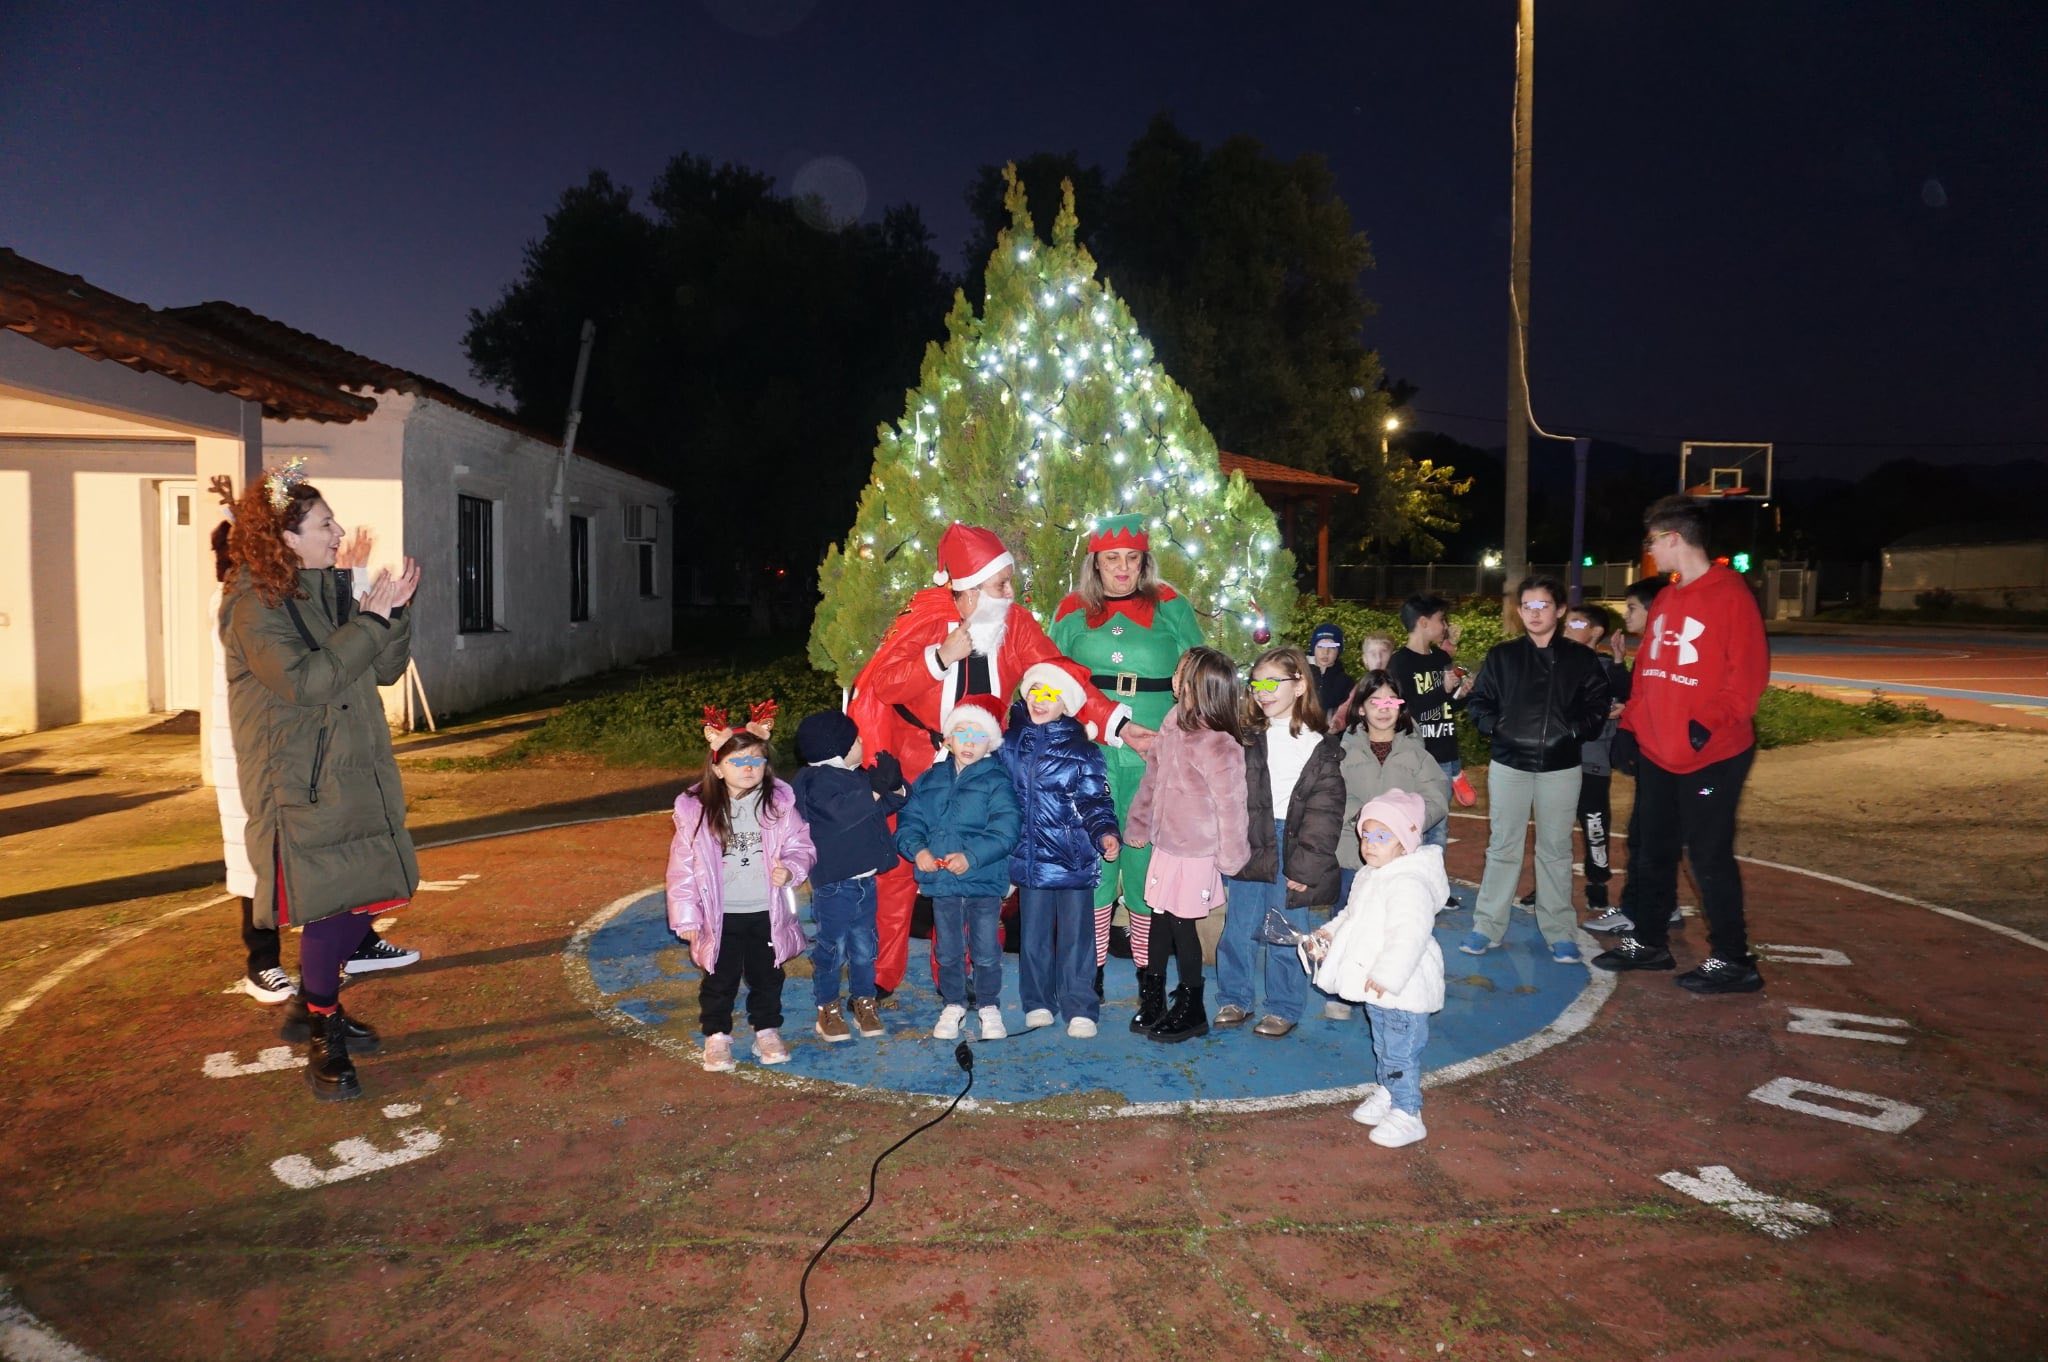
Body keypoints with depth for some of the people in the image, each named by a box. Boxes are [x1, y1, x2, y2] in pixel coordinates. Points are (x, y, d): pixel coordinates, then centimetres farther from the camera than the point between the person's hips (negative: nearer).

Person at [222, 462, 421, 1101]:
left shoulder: (332, 591, 10)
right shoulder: (254, 605, -11)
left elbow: (384, 670, 9)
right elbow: (304, 679, -23)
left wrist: (394, 609, -6)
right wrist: (371, 620, -21)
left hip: (355, 776, 7)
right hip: (299, 787, -7)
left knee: (363, 897, 11)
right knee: (329, 906, -6)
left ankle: (311, 1006, 32)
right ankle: (323, 1042, 10)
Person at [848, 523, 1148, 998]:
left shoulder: (1017, 625, -5)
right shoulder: (923, 617, -14)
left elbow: (1064, 677, -12)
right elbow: (884, 683, -19)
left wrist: (1117, 723, -23)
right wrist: (941, 657, -30)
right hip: (915, 761, -2)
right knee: (898, 866, 3)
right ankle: (880, 976, 17)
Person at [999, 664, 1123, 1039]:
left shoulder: (1081, 749, -2)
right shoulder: (1011, 741, 7)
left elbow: (1095, 800, -1)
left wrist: (1105, 832, -17)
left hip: (1073, 857, -3)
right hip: (1030, 856, 3)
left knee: (1076, 935, 2)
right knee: (1034, 934, 11)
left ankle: (1080, 1009, 11)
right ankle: (1038, 1003, 24)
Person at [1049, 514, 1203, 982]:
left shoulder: (1171, 607, 7)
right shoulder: (1073, 611, 11)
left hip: (1155, 752, -1)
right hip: (1090, 749, 1)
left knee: (1148, 851, 2)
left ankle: (1147, 965, 15)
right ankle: (1093, 962, 13)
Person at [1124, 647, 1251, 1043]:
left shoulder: (1218, 744, -22)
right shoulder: (1173, 722, 3)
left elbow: (1231, 804, -16)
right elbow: (1153, 776, 12)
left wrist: (1230, 857, -9)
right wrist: (1138, 824, 16)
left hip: (1196, 853, -7)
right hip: (1166, 844, 7)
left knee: (1182, 924, 2)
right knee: (1160, 920, 15)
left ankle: (1191, 1009, 20)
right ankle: (1153, 999, 29)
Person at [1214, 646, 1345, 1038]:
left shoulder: (1320, 747, -1)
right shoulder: (1246, 738, 6)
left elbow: (1325, 813, -4)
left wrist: (1306, 866, -10)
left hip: (1291, 848, -2)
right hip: (1247, 845, 3)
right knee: (1239, 927, 10)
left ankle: (1284, 1009, 19)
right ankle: (1234, 999, 25)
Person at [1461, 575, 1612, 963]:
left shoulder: (1581, 659, 3)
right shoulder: (1502, 657, 5)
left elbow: (1597, 706, 2)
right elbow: (1478, 702, 7)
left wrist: (1572, 731, -13)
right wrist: (1496, 727, -10)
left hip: (1560, 768, 0)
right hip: (1509, 765, 1)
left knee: (1556, 849, 7)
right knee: (1502, 847, 5)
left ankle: (1560, 932, 15)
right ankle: (1487, 927, 11)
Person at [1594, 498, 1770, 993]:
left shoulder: (1730, 595, -12)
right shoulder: (1665, 600, 13)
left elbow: (1749, 672, -18)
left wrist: (1709, 723, -25)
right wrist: (1630, 725, 14)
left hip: (1712, 755, -8)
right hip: (1656, 752, 8)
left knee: (1709, 857, -1)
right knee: (1651, 851, 15)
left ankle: (1732, 960, 12)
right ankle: (1648, 942, 28)